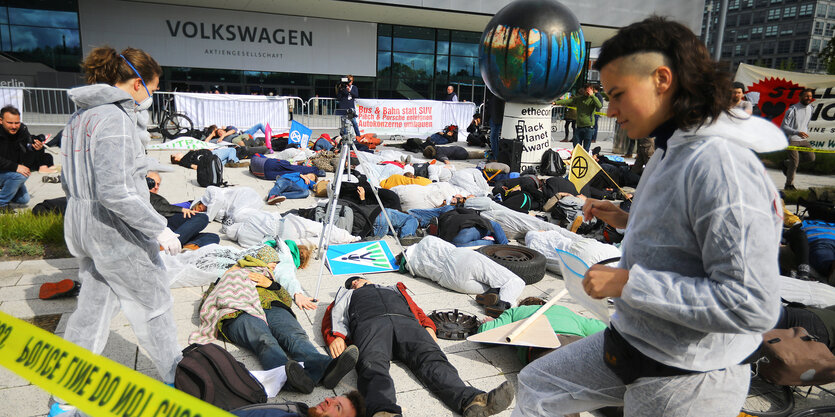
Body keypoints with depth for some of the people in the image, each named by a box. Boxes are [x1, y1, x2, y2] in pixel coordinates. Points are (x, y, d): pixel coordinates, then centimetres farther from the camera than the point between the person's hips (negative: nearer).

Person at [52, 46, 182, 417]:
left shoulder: (80, 116, 10)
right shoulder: (115, 118, -20)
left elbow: (69, 180, 16)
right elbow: (114, 191, -28)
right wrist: (159, 228, -22)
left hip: (82, 226, 9)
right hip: (118, 232, -9)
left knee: (93, 308, 18)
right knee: (152, 304, 9)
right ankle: (174, 376, 27)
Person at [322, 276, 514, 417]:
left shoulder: (394, 289, 45)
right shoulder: (346, 295, 41)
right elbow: (334, 317, 21)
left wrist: (428, 327, 6)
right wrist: (335, 337, -4)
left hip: (406, 321, 2)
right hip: (370, 323, -2)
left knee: (431, 358, -29)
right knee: (373, 365, -37)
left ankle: (471, 400, -55)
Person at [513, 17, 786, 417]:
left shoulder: (720, 167, -27)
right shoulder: (670, 151, 4)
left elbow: (751, 305, -30)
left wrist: (628, 282, -27)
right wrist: (628, 221, 4)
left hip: (687, 382, -8)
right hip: (631, 341, 9)